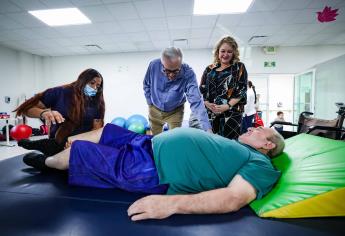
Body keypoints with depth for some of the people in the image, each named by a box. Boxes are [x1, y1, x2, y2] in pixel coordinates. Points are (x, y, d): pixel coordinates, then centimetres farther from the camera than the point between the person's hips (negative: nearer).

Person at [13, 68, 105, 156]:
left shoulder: (97, 104, -2)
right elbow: (27, 109, -4)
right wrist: (44, 113, -27)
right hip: (57, 146, 0)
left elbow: (97, 129, -8)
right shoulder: (60, 93, -6)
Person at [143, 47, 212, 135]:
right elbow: (146, 85, -1)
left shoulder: (188, 73, -28)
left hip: (175, 111, -2)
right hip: (154, 110, 3)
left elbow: (196, 101, -35)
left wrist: (207, 128, -43)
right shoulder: (154, 65, -21)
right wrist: (150, 102, -3)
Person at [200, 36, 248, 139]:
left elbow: (242, 90, -2)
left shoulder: (239, 67, 8)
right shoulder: (209, 69, 15)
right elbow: (202, 89, 10)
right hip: (210, 113, 3)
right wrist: (207, 104, -9)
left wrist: (228, 106, -15)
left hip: (232, 112, -2)